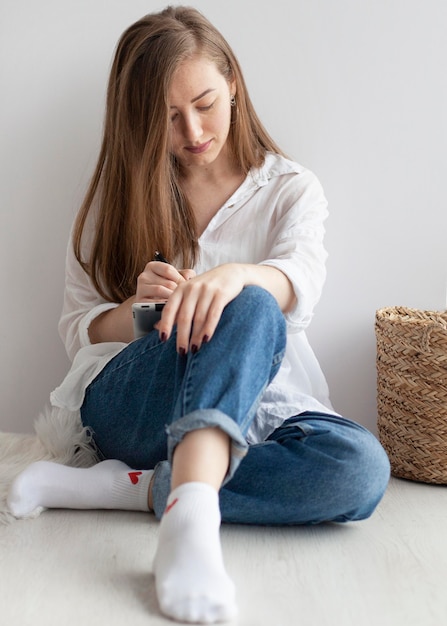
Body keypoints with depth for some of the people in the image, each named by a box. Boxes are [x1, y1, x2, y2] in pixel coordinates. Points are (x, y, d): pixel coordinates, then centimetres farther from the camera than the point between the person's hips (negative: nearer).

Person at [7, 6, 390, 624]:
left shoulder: (291, 190, 9)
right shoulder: (123, 191, 11)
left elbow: (299, 277, -13)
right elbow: (78, 330, 7)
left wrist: (234, 274, -38)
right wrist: (139, 307, -17)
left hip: (257, 410, 2)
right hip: (125, 403, -1)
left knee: (361, 468, -31)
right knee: (249, 311, -32)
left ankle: (130, 488, -28)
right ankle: (192, 520, -50)